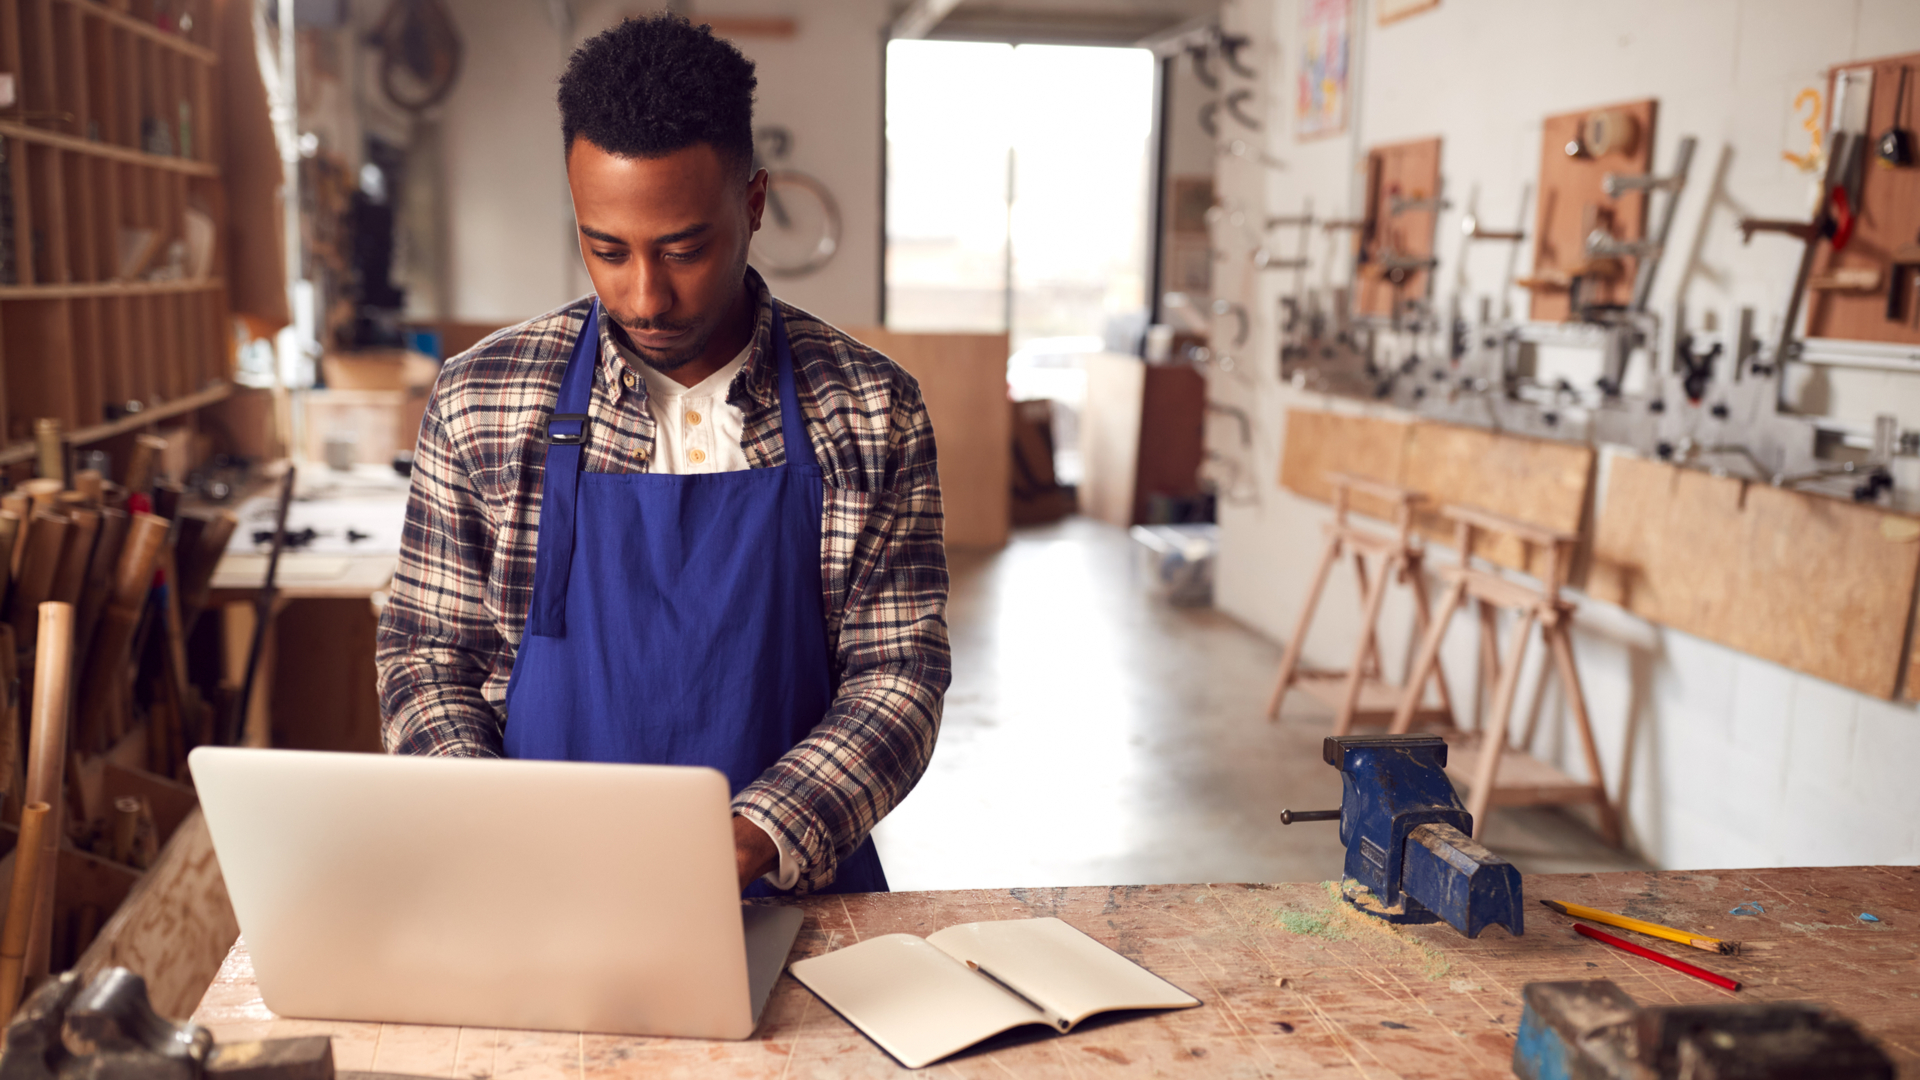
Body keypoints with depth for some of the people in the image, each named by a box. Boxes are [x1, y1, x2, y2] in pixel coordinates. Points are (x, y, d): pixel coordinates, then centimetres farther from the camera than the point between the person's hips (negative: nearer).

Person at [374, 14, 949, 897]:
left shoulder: (872, 411, -2)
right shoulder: (478, 402, 1)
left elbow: (896, 676, -2)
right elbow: (425, 656, 7)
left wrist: (751, 843, -18)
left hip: (788, 894, 0)